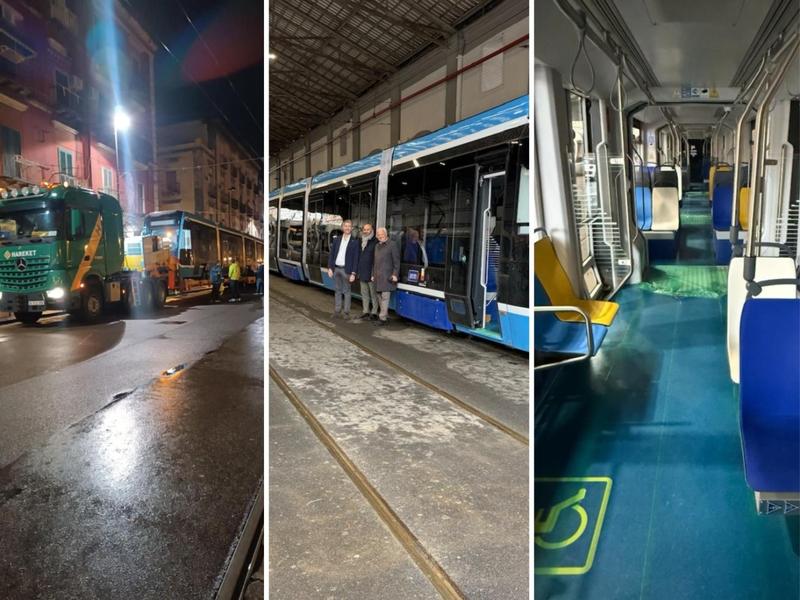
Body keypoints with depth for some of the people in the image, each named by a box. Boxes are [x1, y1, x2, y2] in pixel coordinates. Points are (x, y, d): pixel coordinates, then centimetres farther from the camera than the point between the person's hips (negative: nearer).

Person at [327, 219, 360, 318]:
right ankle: (337, 311, 18)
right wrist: (330, 268, 1)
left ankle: (346, 312, 8)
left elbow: (355, 258, -5)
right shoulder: (336, 240, 9)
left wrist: (353, 273, -11)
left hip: (346, 270, -4)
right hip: (336, 269, 4)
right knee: (338, 290, 11)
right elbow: (331, 254, 10)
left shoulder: (355, 242, -2)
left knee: (346, 291, 2)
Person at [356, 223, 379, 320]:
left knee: (373, 294, 1)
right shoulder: (361, 242, 13)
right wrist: (358, 271, 16)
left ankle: (374, 312, 8)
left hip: (371, 273, -7)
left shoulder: (375, 242, -10)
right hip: (362, 273, 7)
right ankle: (365, 311, 22)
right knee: (364, 293, 14)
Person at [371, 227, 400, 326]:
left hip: (387, 277, -7)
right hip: (378, 276, 7)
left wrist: (395, 274, -13)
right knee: (379, 297, 12)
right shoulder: (377, 246, 17)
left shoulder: (392, 246, -5)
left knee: (385, 297, -9)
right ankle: (385, 314, 24)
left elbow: (396, 262, -7)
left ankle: (382, 318, -9)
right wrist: (373, 274, 17)